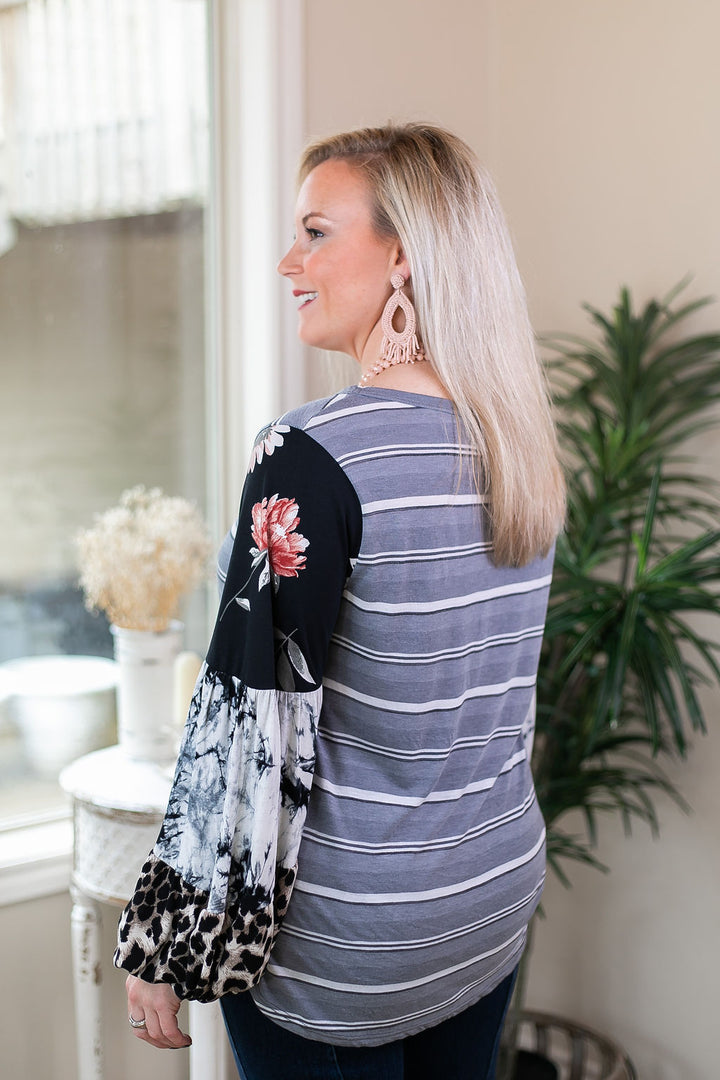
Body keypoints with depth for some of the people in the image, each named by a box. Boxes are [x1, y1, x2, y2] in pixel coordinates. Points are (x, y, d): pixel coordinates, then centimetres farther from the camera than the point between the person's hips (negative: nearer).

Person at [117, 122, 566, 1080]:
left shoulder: (312, 456, -23)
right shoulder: (522, 444, 0)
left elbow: (249, 725, -21)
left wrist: (162, 947, -11)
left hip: (343, 951, -7)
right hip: (502, 895, 7)